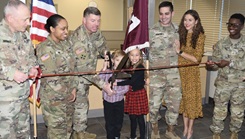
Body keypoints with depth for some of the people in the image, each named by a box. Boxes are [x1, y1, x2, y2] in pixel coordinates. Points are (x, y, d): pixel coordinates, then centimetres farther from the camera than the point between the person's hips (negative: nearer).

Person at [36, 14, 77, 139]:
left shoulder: (66, 44, 6)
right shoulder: (45, 48, -17)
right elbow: (50, 77, -19)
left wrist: (73, 88, 3)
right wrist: (64, 94, -12)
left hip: (69, 95, 7)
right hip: (54, 97, -7)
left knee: (67, 128, 18)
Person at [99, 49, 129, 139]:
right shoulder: (107, 72, -7)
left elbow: (126, 89, -11)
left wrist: (115, 91, -24)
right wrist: (104, 69, -25)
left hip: (119, 101, 1)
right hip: (108, 101, -1)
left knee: (119, 122, 16)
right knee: (109, 123, 10)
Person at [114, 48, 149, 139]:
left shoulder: (140, 68, -17)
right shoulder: (129, 67, 6)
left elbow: (132, 81, -24)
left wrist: (117, 83, -25)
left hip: (139, 94, -6)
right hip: (130, 94, 6)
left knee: (140, 117, 4)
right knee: (132, 117, 16)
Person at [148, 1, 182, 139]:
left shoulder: (179, 30, 7)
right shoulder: (152, 31, -5)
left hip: (174, 74, 3)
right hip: (156, 74, -3)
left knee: (174, 104, 11)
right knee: (154, 104, 4)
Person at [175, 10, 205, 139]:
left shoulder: (200, 36, -8)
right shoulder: (180, 34, 4)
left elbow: (197, 59, -13)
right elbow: (176, 52, 9)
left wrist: (180, 52, -16)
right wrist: (177, 50, -12)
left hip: (192, 71, -3)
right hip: (180, 70, 4)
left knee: (191, 99, 6)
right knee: (183, 99, 12)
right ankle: (185, 128, 27)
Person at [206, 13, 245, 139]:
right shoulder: (220, 43, -2)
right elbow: (215, 63, -4)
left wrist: (229, 63, -26)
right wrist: (210, 65, -26)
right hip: (223, 83, 0)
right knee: (219, 109, 10)